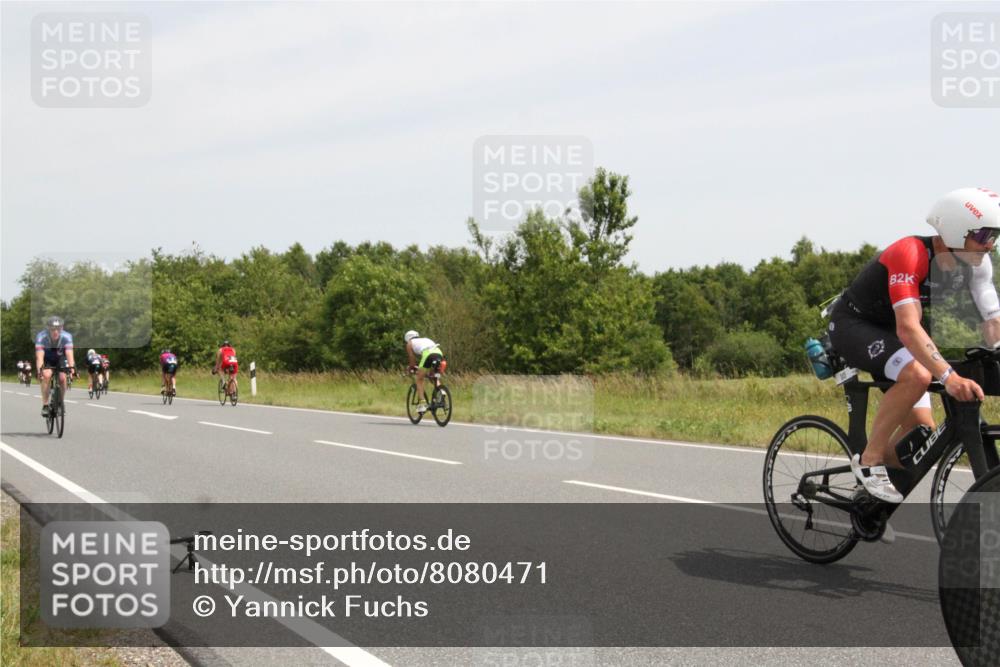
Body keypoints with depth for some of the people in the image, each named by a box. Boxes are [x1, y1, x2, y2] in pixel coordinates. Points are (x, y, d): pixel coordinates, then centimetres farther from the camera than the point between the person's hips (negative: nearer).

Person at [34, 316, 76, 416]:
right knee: (47, 375, -27)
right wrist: (39, 370, -56)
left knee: (62, 378, -17)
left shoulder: (66, 336, -31)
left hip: (60, 358, 1)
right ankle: (45, 405, -18)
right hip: (46, 359, -1)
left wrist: (72, 368, -56)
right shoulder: (41, 336, -33)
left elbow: (69, 354, -40)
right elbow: (39, 356, -40)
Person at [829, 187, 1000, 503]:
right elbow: (908, 327, -44)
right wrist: (949, 376, -55)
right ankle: (869, 460, -18)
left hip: (888, 331, 8)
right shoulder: (910, 253, -33)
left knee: (922, 429, -2)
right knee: (917, 374, -34)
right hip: (853, 324, -8)